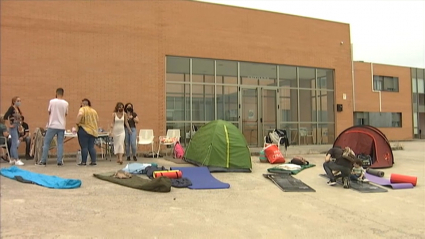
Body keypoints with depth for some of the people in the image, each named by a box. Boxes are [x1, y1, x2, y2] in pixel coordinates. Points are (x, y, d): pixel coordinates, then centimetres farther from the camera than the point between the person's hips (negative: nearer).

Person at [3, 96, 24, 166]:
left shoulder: (18, 109, 11)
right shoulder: (11, 108, -12)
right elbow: (5, 117, -21)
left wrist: (19, 124, 8)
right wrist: (9, 125, -17)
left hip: (17, 128, 8)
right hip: (13, 128, -8)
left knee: (13, 144, 13)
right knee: (15, 144, -8)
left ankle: (12, 159, 21)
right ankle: (17, 160, -6)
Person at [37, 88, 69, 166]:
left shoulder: (52, 101, -4)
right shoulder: (65, 103, 0)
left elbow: (49, 112, 7)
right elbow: (66, 114, 7)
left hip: (52, 125, -1)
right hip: (61, 126, 2)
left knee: (46, 143, 8)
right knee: (60, 144, 4)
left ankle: (43, 161, 9)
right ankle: (60, 161, 1)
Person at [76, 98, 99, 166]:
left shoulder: (82, 109, -4)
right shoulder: (94, 111, 14)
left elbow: (80, 114, -25)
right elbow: (97, 120, 16)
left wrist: (77, 123, -14)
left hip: (84, 130, -6)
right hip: (93, 131, 6)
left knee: (84, 147, -1)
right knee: (91, 147, 8)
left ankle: (83, 162, 2)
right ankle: (93, 161, 5)